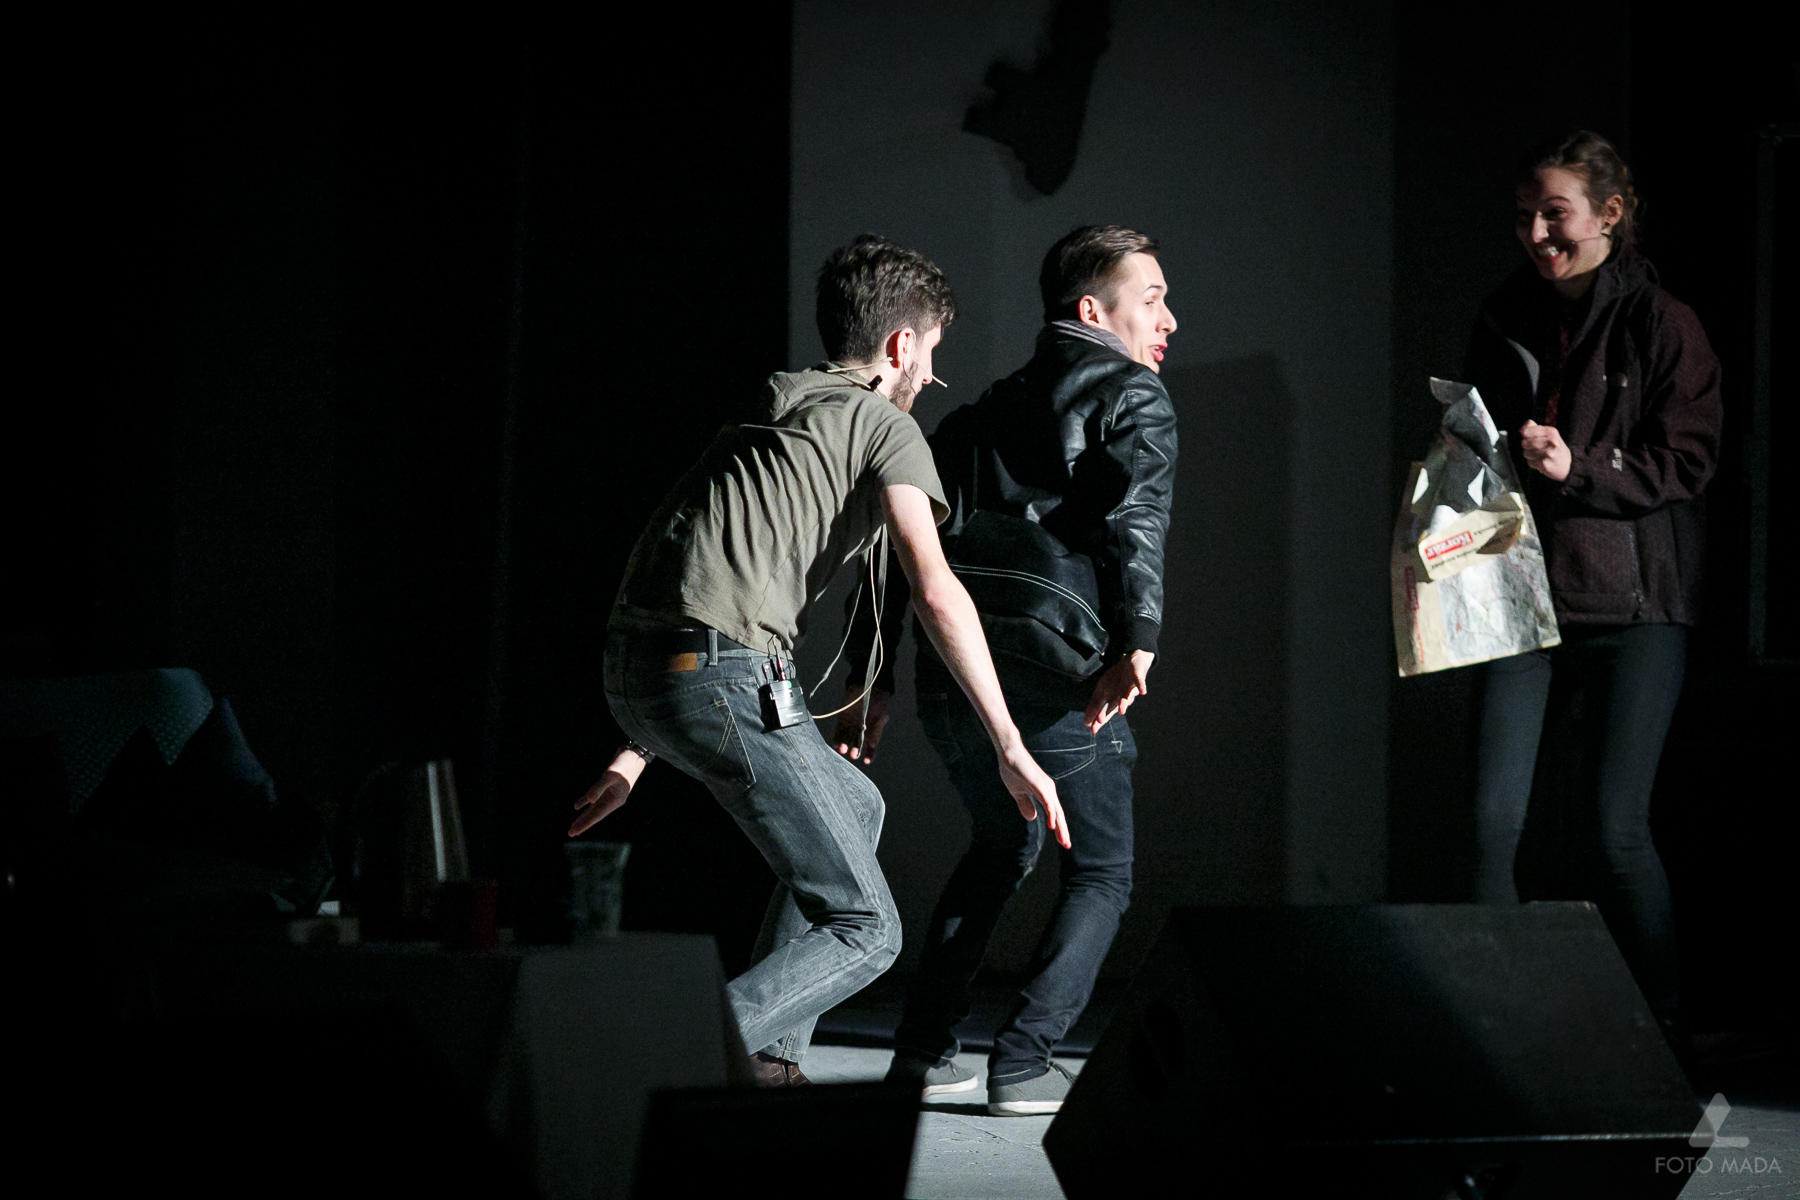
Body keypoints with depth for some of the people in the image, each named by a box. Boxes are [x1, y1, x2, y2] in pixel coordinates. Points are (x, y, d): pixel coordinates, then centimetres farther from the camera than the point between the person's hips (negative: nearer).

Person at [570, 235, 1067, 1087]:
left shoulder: (761, 422, 30)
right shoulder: (886, 426, 5)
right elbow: (934, 592, -9)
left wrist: (639, 750, 35)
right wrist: (1011, 750, -9)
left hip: (635, 667, 8)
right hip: (724, 673, -8)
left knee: (855, 808, 29)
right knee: (863, 930, -1)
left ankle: (768, 1056, 22)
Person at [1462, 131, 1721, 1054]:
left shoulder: (1662, 325, -4)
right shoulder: (1504, 322, 13)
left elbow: (1686, 463, -7)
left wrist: (1578, 468, -17)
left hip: (1635, 601, -5)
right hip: (1524, 589, 5)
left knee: (1616, 827, -6)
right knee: (1492, 821, -5)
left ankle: (1663, 1026, 7)